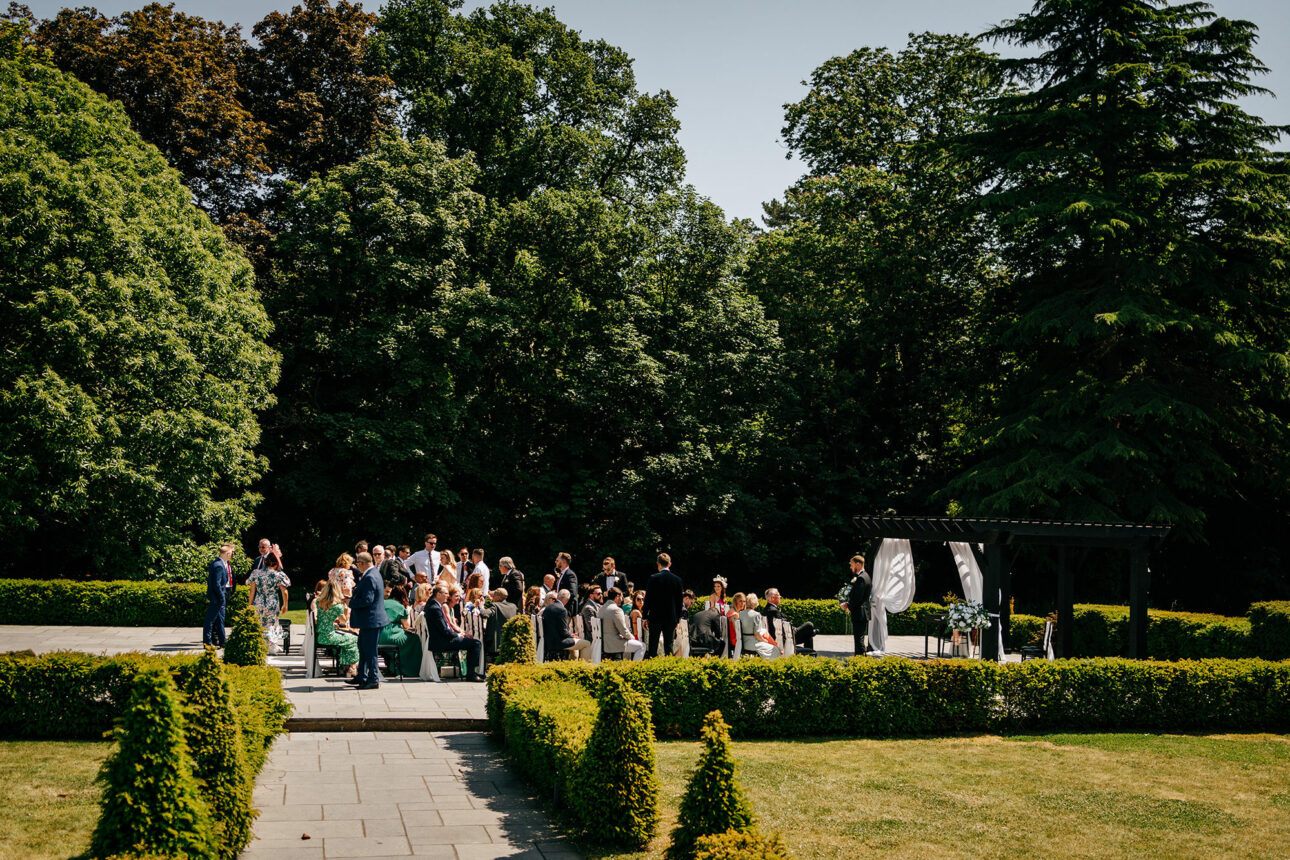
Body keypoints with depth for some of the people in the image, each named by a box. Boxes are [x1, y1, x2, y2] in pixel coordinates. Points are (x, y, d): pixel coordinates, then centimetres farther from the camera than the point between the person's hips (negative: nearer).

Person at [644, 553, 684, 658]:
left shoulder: (653, 578, -8)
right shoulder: (677, 579, 0)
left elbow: (648, 598, -6)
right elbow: (679, 601, 5)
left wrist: (645, 617, 2)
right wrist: (677, 619, 13)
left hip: (655, 617, -2)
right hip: (671, 617, 2)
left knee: (652, 646, 3)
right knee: (669, 646, 7)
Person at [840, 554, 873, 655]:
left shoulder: (861, 578, -16)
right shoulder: (864, 576, 17)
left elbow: (858, 598, -21)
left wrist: (848, 606, -5)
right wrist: (848, 603, 5)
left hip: (859, 614, -10)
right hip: (861, 614, 10)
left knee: (859, 640, -9)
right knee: (859, 640, 14)